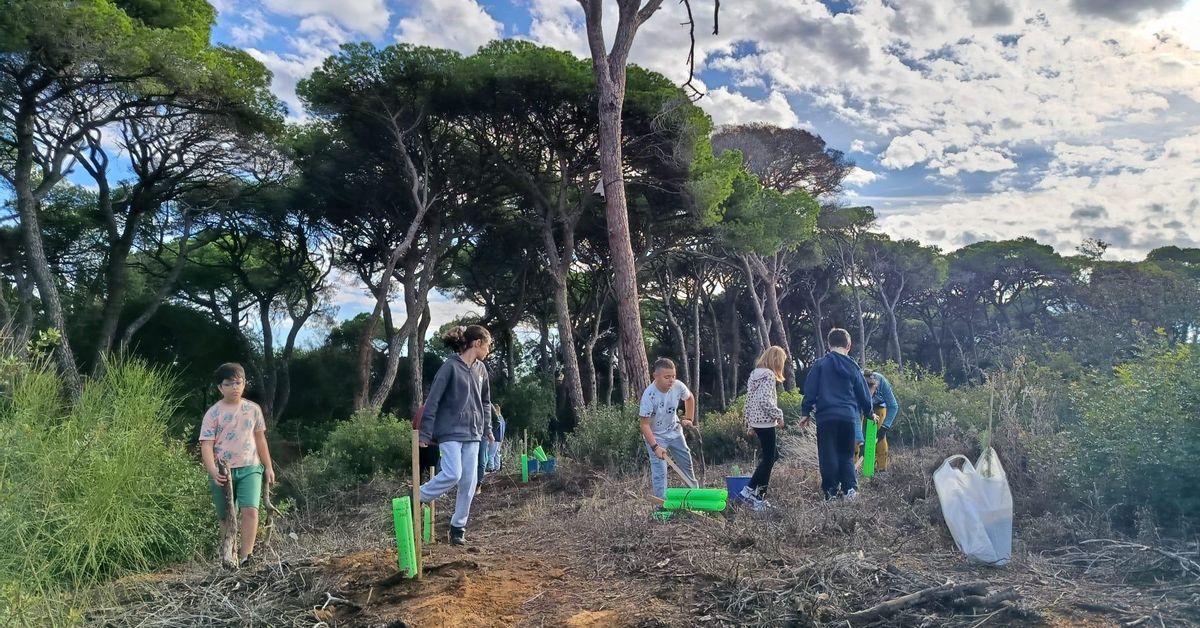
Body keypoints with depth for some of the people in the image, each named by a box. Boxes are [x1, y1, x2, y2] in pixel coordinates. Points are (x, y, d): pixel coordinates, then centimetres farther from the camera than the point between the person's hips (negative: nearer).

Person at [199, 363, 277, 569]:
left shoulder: (253, 409, 6)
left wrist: (268, 467, 14)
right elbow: (206, 445, -8)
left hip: (250, 468, 1)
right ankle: (226, 554, 22)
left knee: (250, 509, -17)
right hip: (223, 472, -1)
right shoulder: (213, 413, -3)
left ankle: (245, 556, -17)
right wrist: (213, 471, -23)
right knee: (227, 517, 7)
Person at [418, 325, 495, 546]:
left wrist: (487, 428, 18)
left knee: (469, 481, 3)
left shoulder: (481, 369, 10)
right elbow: (432, 401, -11)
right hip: (450, 432, -6)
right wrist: (425, 433, -12)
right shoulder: (451, 367, -11)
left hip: (472, 434, 7)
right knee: (452, 474, -18)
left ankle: (458, 527, 14)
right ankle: (416, 499, 5)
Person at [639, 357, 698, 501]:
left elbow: (690, 398, 8)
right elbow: (645, 425, -28)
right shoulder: (649, 396, -31)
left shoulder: (678, 386, -18)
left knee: (686, 461, 18)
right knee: (659, 471, -14)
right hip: (655, 436, -5)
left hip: (674, 431, 5)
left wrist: (689, 419, 5)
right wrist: (655, 447, -36)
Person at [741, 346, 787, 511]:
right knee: (768, 458, -1)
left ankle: (760, 494, 15)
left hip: (755, 421, 9)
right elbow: (765, 400, -25)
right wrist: (778, 415, -13)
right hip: (765, 422, -9)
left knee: (773, 454, 17)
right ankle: (750, 490, -1)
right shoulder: (769, 375, -14)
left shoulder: (754, 374, 13)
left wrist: (749, 423, 20)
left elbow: (749, 400, 16)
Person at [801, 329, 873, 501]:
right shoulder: (853, 367, 8)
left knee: (828, 456, 4)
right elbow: (864, 394, 16)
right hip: (849, 417, 3)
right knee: (846, 455, 15)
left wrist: (806, 412, 7)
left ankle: (831, 492, 4)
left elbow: (810, 391, -3)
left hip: (826, 416, -3)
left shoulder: (820, 364, -1)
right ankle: (850, 488, 1)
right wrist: (868, 412, 33)